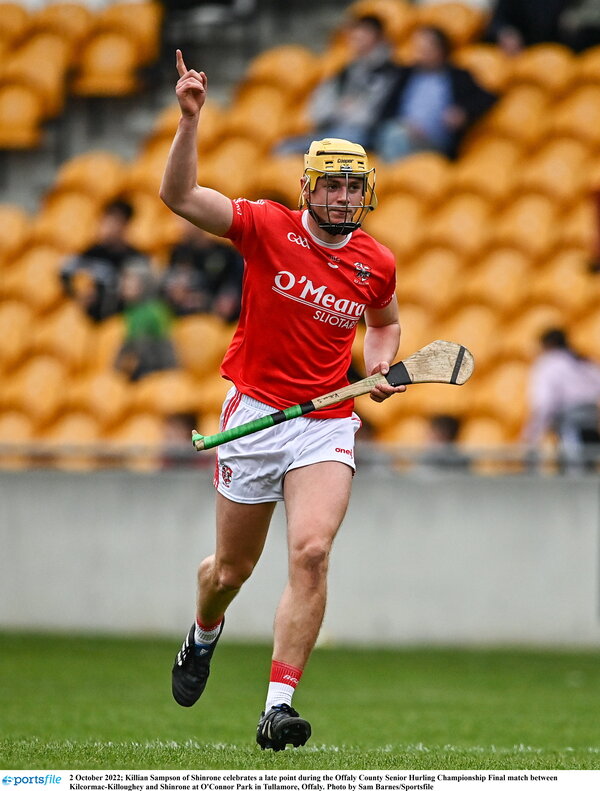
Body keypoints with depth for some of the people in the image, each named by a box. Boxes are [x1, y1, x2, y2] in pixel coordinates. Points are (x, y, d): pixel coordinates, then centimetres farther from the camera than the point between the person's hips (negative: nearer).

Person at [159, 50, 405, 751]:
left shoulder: (376, 264, 2)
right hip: (254, 412, -1)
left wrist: (380, 365, 4)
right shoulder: (268, 228, -7)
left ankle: (278, 706, -20)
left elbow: (384, 322, 25)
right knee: (232, 568, 11)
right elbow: (178, 196, -17)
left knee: (311, 553, -20)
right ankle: (204, 635, 48)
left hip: (329, 424, 1)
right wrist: (190, 120, -29)